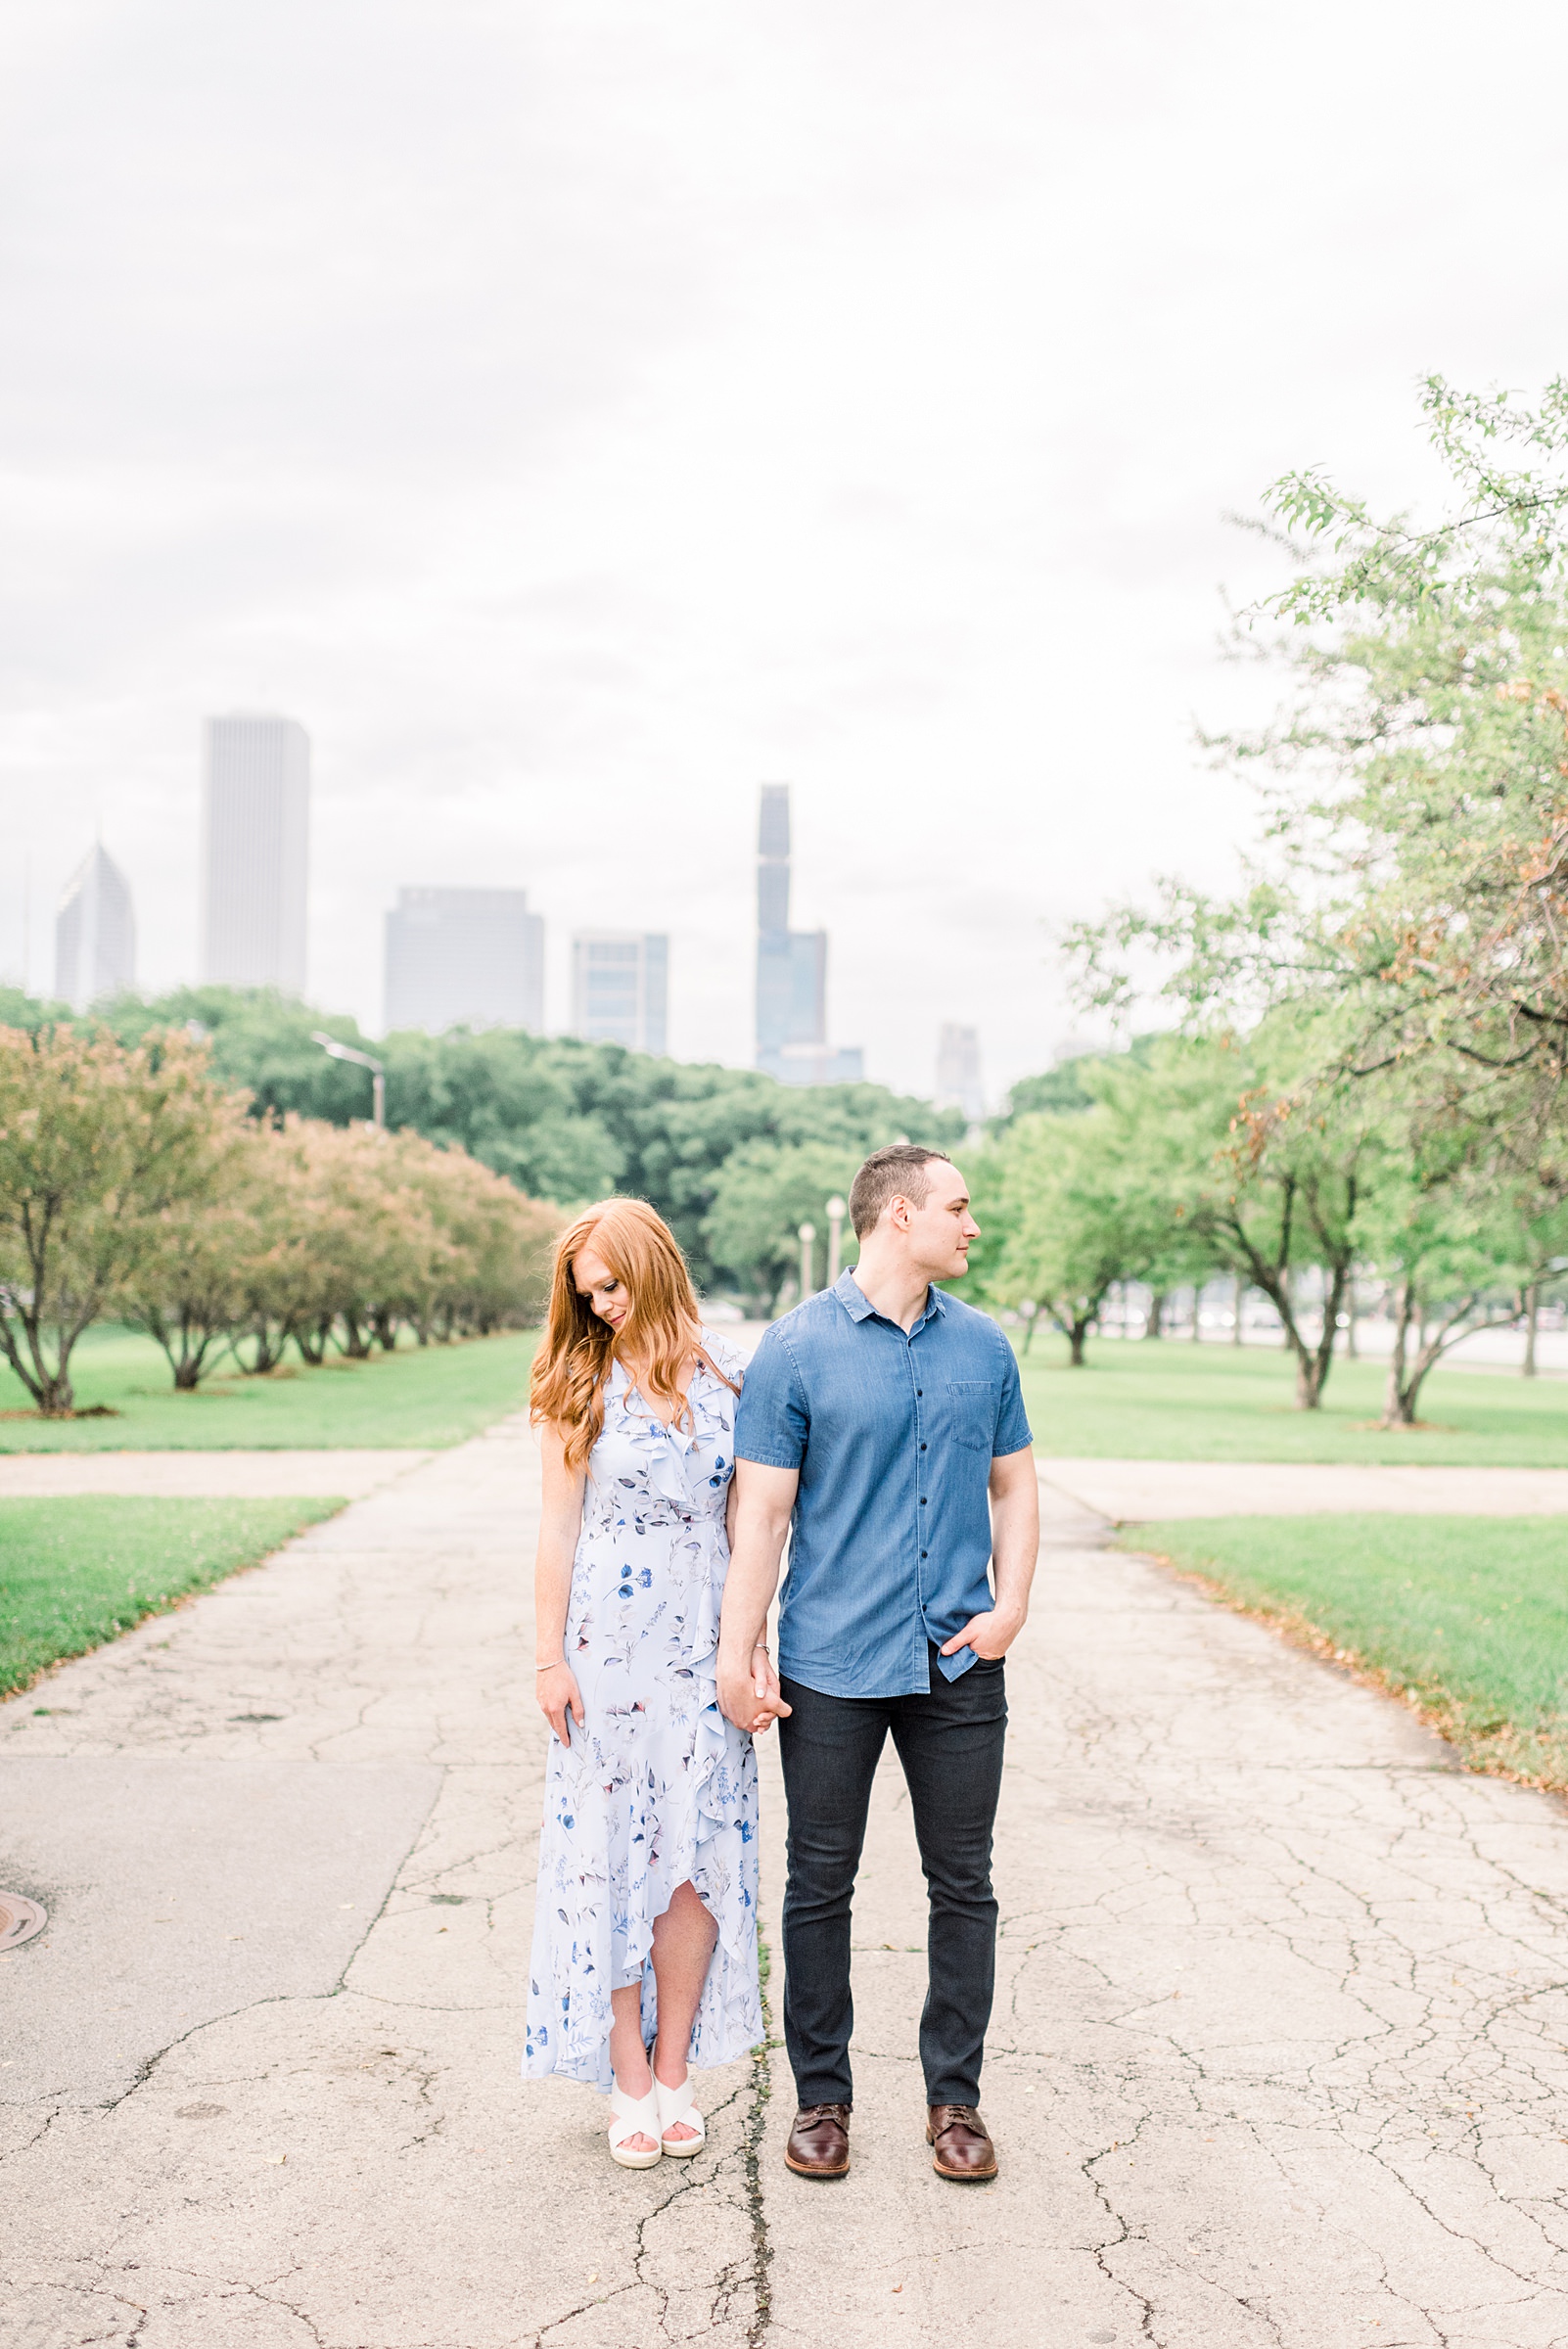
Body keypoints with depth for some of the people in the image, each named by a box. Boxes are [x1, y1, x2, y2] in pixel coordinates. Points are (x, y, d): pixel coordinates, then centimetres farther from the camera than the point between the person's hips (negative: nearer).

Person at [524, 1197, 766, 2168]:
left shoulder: (728, 1378, 2)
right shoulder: (581, 1384, -1)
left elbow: (744, 1520, 5)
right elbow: (558, 1527, 0)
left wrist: (755, 1644, 0)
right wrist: (549, 1657, -4)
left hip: (702, 1642, 1)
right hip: (606, 1641, -1)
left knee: (697, 1852, 4)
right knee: (611, 1848, 2)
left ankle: (674, 2069, 17)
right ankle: (629, 2078, 13)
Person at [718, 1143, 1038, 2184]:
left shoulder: (984, 1346, 6)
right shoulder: (797, 1349, -6)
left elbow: (1014, 1486, 13)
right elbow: (762, 1513, -6)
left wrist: (1011, 1607, -2)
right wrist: (737, 1655, -9)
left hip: (959, 1663, 3)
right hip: (832, 1666, -3)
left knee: (964, 1885, 9)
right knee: (822, 1885, 8)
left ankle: (955, 2097, 24)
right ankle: (822, 2096, 24)